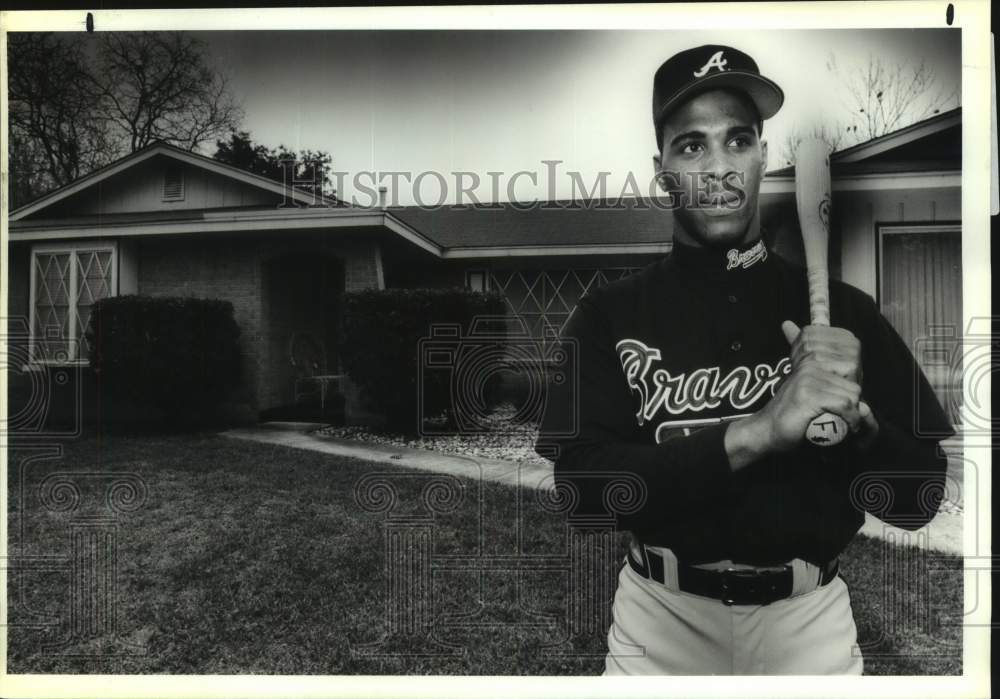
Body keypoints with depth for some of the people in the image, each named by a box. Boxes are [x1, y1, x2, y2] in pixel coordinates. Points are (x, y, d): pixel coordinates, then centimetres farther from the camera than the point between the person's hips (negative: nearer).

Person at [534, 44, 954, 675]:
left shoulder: (843, 309, -3)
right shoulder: (609, 314, -7)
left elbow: (919, 500, -2)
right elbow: (584, 486, -18)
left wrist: (855, 415, -21)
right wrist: (755, 432, -26)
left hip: (807, 617, 2)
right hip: (661, 615, -1)